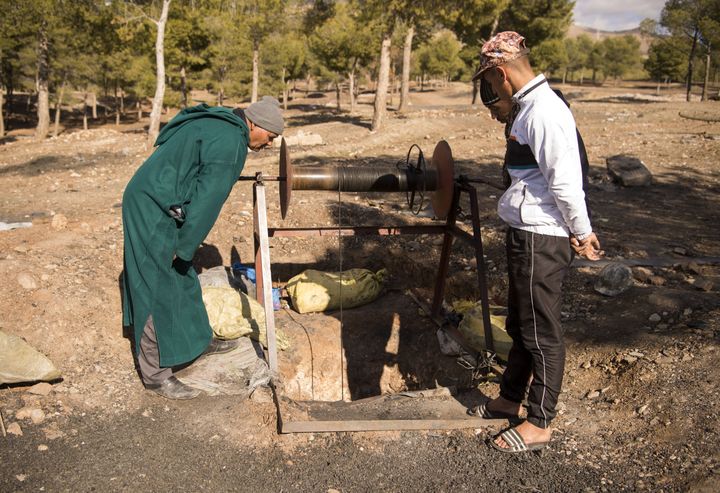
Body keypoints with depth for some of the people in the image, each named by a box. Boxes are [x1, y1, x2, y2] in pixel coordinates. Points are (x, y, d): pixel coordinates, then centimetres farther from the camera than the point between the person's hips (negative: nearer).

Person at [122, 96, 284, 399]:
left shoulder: (215, 123, 14)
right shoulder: (230, 142, -19)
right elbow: (207, 198, -22)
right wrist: (184, 246, -16)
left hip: (151, 203, 11)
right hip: (154, 211, -11)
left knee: (182, 277, 21)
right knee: (160, 289, -5)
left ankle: (198, 340, 37)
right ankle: (156, 374, 4)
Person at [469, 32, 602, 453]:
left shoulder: (544, 112, -20)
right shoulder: (527, 107, 12)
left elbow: (565, 181, -22)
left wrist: (581, 232, -11)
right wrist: (579, 231, 17)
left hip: (542, 240, -10)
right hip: (526, 233, 10)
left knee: (542, 332, 3)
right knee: (521, 324, 22)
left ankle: (539, 424, 19)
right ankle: (510, 399, 39)